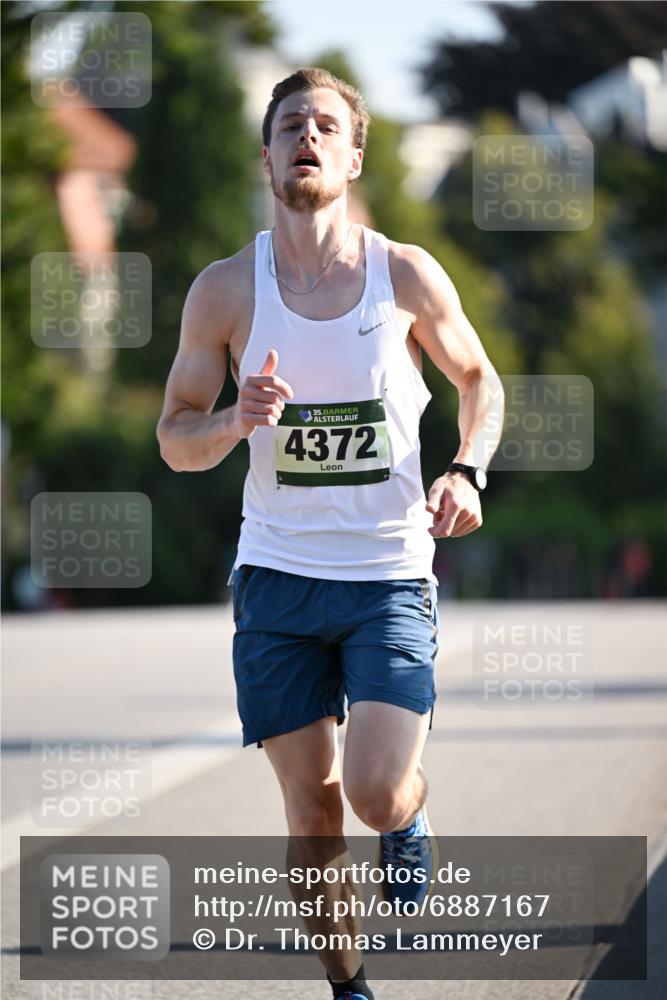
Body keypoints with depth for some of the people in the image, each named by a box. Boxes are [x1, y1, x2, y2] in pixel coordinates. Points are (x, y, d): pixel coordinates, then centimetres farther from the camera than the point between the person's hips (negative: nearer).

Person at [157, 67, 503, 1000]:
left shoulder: (408, 276, -2)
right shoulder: (225, 290, -1)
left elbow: (479, 378, 14)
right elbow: (174, 440, 4)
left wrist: (467, 470, -5)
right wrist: (239, 421, -18)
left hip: (392, 573, -1)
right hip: (278, 573, 1)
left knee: (377, 792, -15)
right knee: (312, 809, 3)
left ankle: (409, 819, 23)